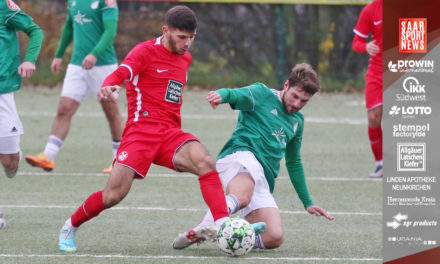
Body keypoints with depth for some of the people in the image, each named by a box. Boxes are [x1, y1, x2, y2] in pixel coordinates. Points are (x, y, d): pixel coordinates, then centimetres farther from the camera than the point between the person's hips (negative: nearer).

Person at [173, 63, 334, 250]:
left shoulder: (297, 120, 29)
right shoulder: (262, 94, 8)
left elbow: (293, 162, 39)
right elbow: (233, 95, -12)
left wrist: (308, 203, 38)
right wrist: (220, 95, -38)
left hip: (263, 181, 7)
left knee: (274, 238, -15)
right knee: (241, 196, -43)